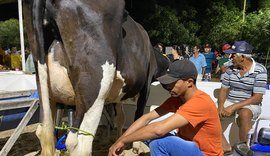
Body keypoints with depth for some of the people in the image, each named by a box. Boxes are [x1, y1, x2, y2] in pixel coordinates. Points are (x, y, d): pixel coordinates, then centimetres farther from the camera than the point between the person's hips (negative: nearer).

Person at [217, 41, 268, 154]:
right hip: (230, 103, 5)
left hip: (250, 105, -5)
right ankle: (225, 147, -8)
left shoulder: (259, 71, -14)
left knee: (244, 114, -38)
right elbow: (224, 89, 5)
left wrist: (234, 107, -26)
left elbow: (257, 98, -18)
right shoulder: (230, 68, 1)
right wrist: (221, 106, -14)